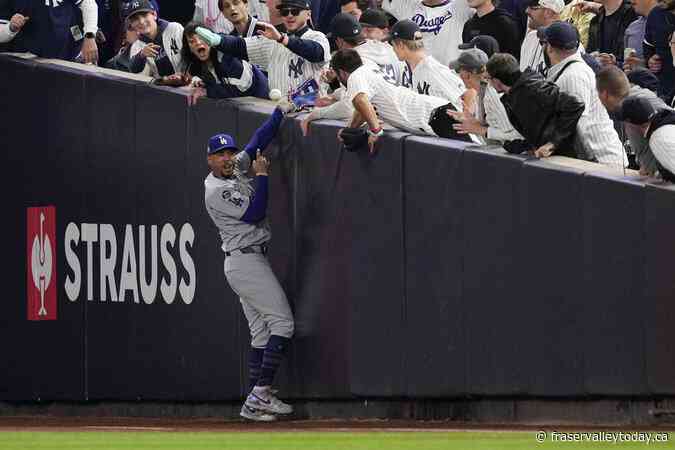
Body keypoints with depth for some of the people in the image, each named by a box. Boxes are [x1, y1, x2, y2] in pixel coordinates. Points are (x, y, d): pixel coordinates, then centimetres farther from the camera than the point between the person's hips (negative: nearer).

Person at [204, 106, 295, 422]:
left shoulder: (238, 168, 11)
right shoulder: (216, 191, -15)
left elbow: (260, 141, 15)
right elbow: (255, 213, -20)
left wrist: (281, 111, 7)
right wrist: (262, 176, -12)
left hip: (247, 263, 10)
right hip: (246, 262, -10)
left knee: (261, 334, 7)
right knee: (282, 322, -13)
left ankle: (254, 403, 3)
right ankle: (261, 392, -19)